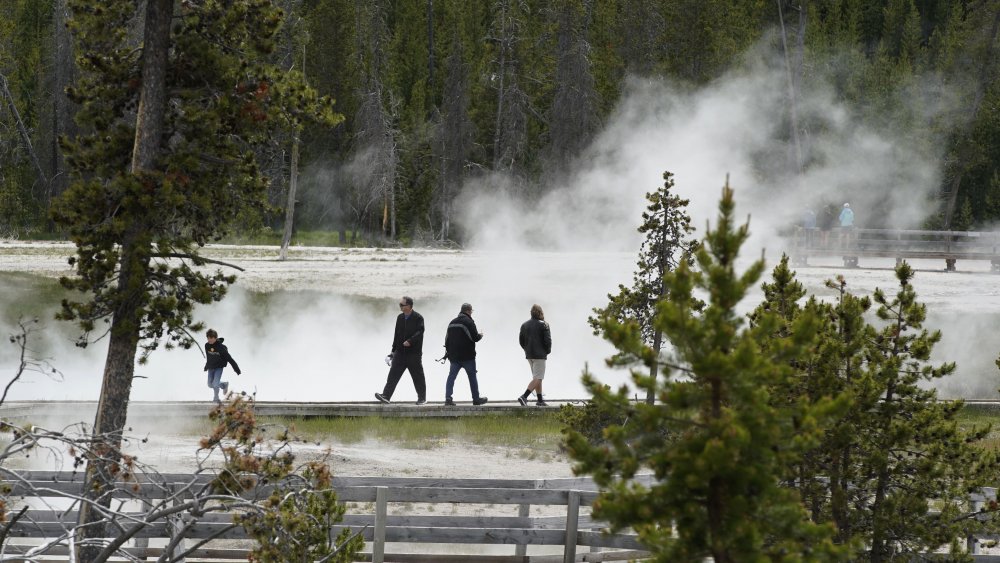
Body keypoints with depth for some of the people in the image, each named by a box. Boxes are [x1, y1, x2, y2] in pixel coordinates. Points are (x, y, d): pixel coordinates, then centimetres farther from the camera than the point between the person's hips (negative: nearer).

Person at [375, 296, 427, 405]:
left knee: (417, 376, 3)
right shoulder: (400, 318, 12)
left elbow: (419, 332, -17)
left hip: (414, 352, -5)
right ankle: (386, 396, -8)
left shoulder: (418, 318, -8)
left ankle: (422, 398, 15)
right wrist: (394, 350, 18)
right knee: (393, 374, -4)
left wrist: (410, 341, -30)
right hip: (400, 351, 5)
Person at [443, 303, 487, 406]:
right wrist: (480, 334, 6)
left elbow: (447, 338, 17)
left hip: (454, 356, 6)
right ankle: (476, 399, 12)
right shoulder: (469, 322, -12)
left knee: (451, 377, 3)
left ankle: (448, 398, -7)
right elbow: (475, 338, -16)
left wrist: (448, 350, 27)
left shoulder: (452, 322, 12)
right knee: (472, 377, 6)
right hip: (467, 355, -6)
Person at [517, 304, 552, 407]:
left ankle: (540, 400, 18)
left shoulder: (524, 325, 9)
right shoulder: (543, 325, -11)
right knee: (538, 378, -7)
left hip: (529, 355, 7)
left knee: (537, 377, 16)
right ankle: (524, 396, -21)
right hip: (540, 355, -7)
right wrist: (547, 351, 3)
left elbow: (521, 340, 11)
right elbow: (547, 340, -14)